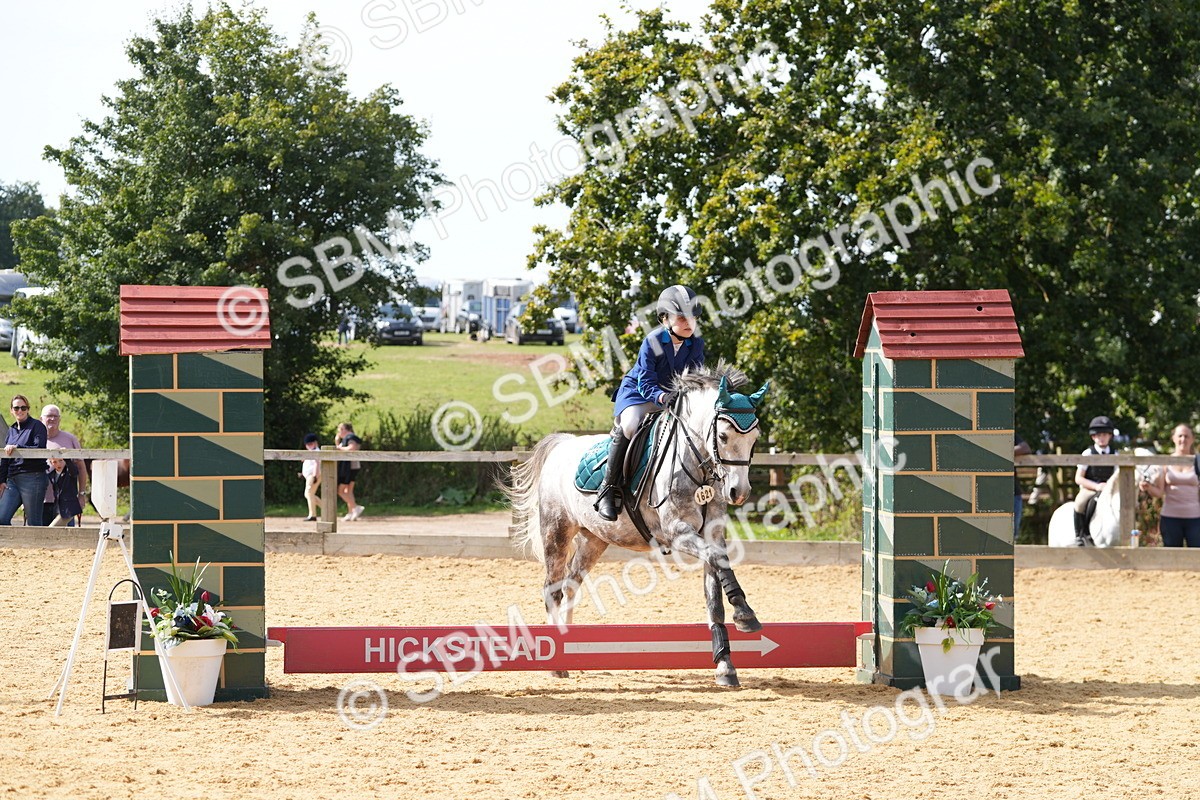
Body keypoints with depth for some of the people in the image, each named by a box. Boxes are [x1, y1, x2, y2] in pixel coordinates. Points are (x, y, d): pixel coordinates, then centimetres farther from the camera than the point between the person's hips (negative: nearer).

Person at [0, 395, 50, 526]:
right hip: (12, 480, 7)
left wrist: (17, 447, -19)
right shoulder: (12, 430, 19)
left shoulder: (36, 426, 0)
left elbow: (39, 449, -13)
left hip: (32, 479, -7)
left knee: (33, 521, -5)